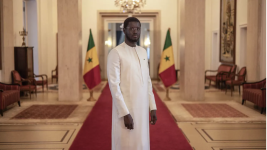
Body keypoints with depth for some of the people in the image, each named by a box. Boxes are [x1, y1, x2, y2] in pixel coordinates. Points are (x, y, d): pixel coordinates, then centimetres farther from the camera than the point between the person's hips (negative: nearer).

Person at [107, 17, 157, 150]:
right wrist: (125, 113, -19)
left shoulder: (143, 52, 11)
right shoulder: (115, 53, -11)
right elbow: (114, 85, -16)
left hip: (142, 109, 7)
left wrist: (152, 107, 9)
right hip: (125, 109, -6)